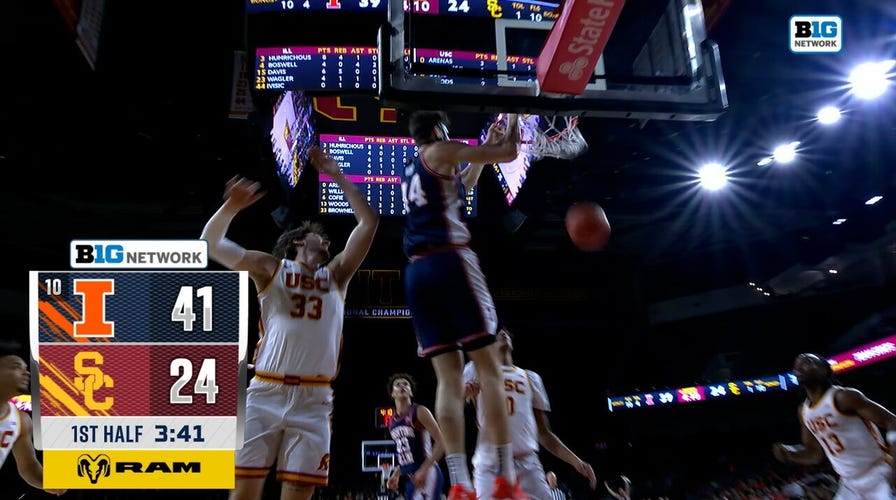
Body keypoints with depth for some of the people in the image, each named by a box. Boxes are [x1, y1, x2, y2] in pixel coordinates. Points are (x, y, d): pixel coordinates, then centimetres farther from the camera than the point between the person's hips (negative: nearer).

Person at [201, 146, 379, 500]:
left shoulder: (336, 274, 17)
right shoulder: (270, 268, 12)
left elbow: (368, 222, 12)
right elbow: (212, 244, 6)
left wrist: (337, 176, 12)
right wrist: (231, 207, -10)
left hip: (313, 399, 2)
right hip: (265, 392, -2)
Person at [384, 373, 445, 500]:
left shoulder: (420, 411, -8)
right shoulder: (392, 421, 15)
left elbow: (441, 441, -15)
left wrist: (424, 470, -21)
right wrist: (396, 474, 16)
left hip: (427, 475, -8)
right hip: (410, 478, 8)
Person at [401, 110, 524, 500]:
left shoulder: (409, 172, 28)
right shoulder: (440, 152, 5)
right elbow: (508, 154, 2)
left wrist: (485, 147, 43)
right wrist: (513, 125, 22)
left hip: (416, 272, 7)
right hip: (449, 261, -7)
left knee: (448, 376, 1)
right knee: (488, 367, -6)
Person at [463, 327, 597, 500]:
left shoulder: (531, 377, 22)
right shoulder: (477, 369, 12)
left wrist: (576, 461, 10)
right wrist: (464, 391, -21)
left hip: (528, 465, 3)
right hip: (489, 466, -3)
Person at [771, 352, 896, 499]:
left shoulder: (843, 397, -16)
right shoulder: (804, 411, 7)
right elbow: (816, 454, 17)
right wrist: (788, 453, -4)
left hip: (877, 476, -7)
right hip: (850, 484, 7)